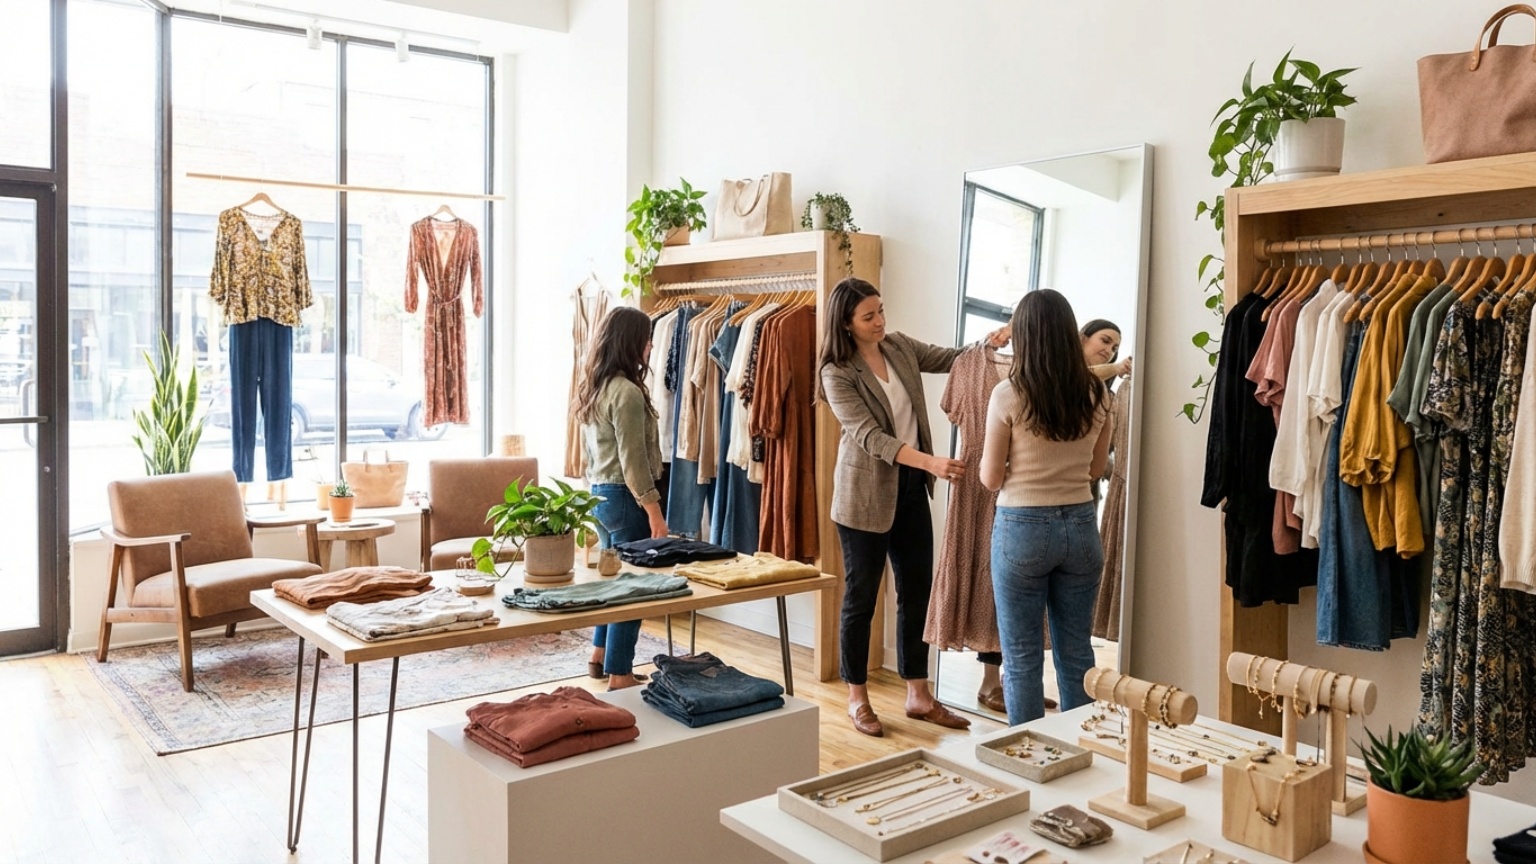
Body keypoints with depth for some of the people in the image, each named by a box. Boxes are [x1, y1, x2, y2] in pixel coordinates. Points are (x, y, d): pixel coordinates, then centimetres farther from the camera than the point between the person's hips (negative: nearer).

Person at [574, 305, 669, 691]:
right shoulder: (627, 392, -18)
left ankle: (601, 656, 33)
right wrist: (655, 512, -18)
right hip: (625, 497, -10)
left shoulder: (592, 388, 10)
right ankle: (619, 675, 7)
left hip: (600, 494, 10)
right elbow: (633, 460, -20)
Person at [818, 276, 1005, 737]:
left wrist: (987, 343, -12)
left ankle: (918, 696, 23)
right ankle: (858, 699, 20)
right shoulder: (838, 373, -15)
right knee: (861, 597, 5)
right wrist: (932, 462, -34)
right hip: (865, 494, -6)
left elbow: (952, 358, 10)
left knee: (917, 592, 10)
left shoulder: (899, 346, 4)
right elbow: (870, 437, -24)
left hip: (911, 487, 6)